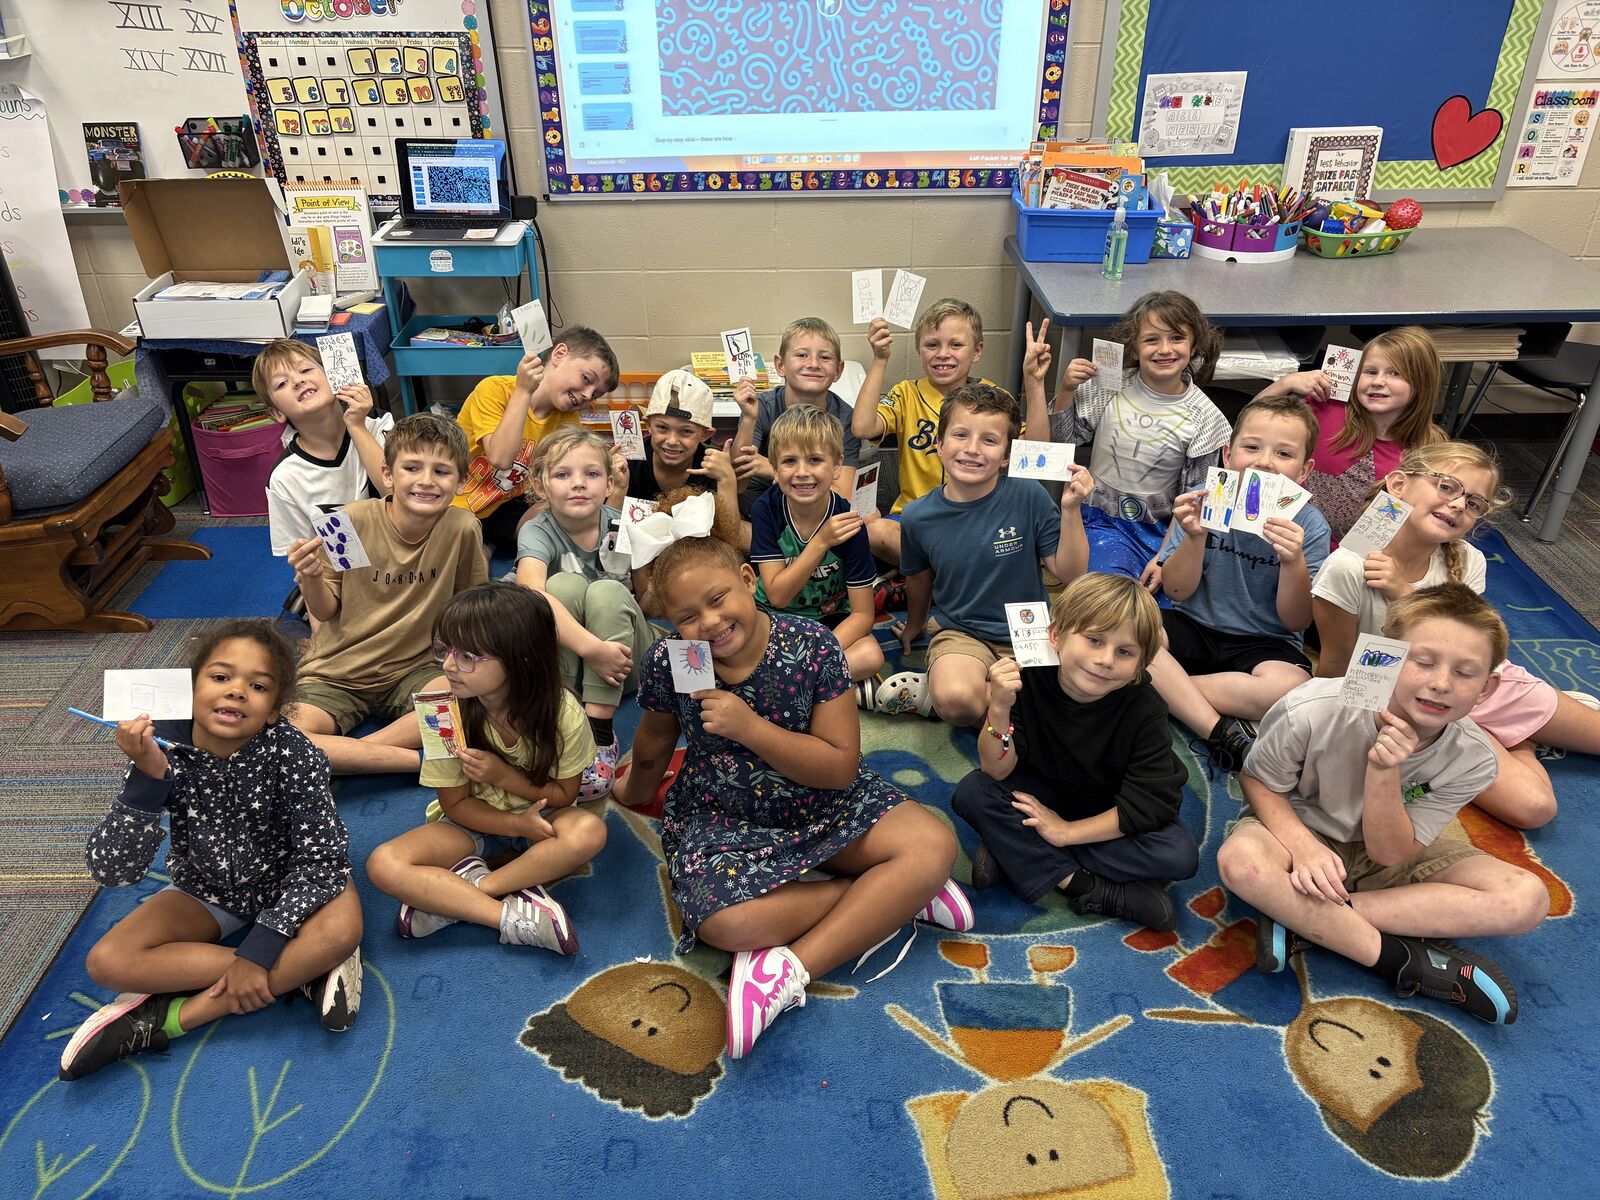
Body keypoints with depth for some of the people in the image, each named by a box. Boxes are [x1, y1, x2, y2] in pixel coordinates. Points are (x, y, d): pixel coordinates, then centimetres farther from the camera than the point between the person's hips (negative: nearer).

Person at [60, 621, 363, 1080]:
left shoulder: (292, 755, -26)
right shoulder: (163, 750, -22)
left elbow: (322, 858, -24)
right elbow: (112, 871, -26)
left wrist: (261, 948, -30)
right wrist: (148, 778, -39)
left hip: (287, 888, -2)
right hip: (206, 892, 3)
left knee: (342, 927, -32)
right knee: (107, 961, -20)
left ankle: (169, 1018, -18)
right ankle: (301, 969, -17)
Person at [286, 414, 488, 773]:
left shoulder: (462, 528, -15)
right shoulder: (354, 521, -15)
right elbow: (326, 612, -4)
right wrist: (310, 579, -25)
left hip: (412, 669, 0)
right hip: (336, 673, 0)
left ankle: (347, 754, -17)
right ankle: (423, 760, -19)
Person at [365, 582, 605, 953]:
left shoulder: (563, 713, -23)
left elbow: (563, 795, -9)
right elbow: (456, 804, -9)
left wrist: (503, 775, -25)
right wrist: (518, 825, -25)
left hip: (540, 815, -1)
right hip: (474, 821, 1)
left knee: (589, 831, -34)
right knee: (383, 864, -24)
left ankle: (448, 897, -22)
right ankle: (514, 916, -27)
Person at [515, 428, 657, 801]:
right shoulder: (538, 532, -16)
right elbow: (531, 591, -37)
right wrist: (590, 647, -48)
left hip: (622, 661, 1)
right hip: (558, 658, -1)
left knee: (608, 592, -29)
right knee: (565, 584, -29)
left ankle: (599, 729, -29)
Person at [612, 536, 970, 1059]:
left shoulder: (812, 645, -19)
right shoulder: (669, 662, -14)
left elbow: (841, 767, -19)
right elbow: (654, 742, 9)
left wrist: (749, 727, -30)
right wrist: (635, 794, 28)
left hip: (824, 805, 1)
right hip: (722, 816, 0)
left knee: (935, 846, -22)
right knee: (722, 922, -32)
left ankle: (793, 968, -25)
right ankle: (895, 898, -14)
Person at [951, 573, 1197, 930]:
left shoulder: (1144, 709, -23)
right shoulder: (1028, 680, -23)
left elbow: (1145, 808, -23)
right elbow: (997, 771, -26)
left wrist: (1066, 832, -25)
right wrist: (999, 710, -43)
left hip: (1109, 817, 0)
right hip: (1043, 797, 1)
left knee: (1180, 855, -26)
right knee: (971, 792, -25)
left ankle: (1020, 855, -23)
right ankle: (1084, 885, -23)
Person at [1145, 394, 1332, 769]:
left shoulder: (1309, 526, -6)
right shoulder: (1204, 501, -5)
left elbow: (1296, 622, -8)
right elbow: (1176, 592, -7)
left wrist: (1294, 563, -26)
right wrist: (1195, 537, -25)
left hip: (1262, 642, -1)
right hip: (1193, 627, 1)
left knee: (1290, 688, -34)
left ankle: (1163, 687, -16)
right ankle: (1219, 730, -24)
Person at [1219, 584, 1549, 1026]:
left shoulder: (1472, 759, -19)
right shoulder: (1313, 712, -29)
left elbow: (1388, 853, -18)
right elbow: (1257, 779, -12)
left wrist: (1384, 771, -35)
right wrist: (1302, 845, -31)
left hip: (1389, 853, 4)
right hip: (1300, 827, -3)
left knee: (1526, 898, -20)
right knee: (1241, 860, -38)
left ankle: (1302, 920, -26)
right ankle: (1405, 960, -23)